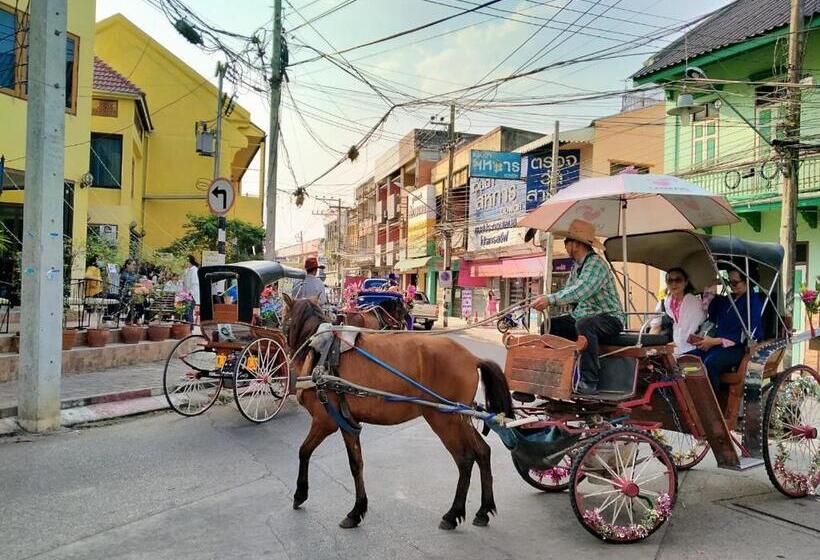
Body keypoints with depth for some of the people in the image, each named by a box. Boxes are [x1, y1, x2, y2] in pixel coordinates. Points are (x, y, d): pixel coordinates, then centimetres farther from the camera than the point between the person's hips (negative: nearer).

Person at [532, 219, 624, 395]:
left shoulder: (597, 263, -18)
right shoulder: (576, 266, 11)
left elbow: (581, 291, -32)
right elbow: (567, 291, 8)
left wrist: (551, 299, -37)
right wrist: (544, 301, -9)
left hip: (609, 317, -9)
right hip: (583, 316, 9)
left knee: (584, 324, -37)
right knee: (550, 325, -3)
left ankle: (589, 383, -32)